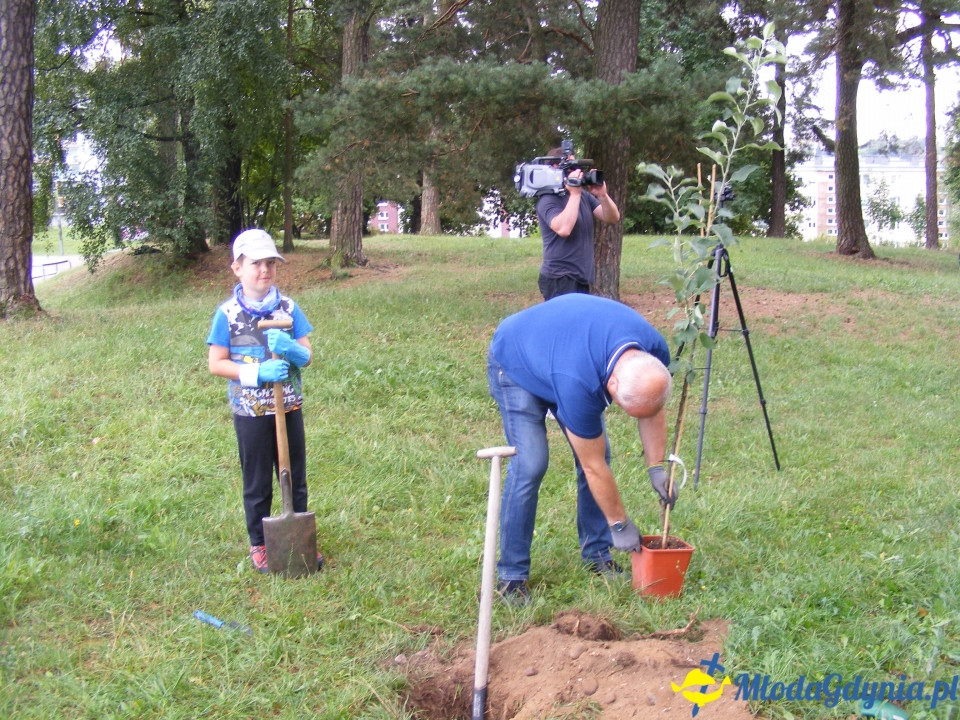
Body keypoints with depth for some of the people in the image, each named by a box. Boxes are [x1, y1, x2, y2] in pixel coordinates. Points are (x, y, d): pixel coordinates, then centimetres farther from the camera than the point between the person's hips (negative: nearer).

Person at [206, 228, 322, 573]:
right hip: (250, 412, -2)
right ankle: (259, 545, 25)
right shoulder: (228, 314, -8)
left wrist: (291, 348, -23)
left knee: (295, 477, 12)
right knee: (257, 483, 10)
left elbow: (307, 355, 1)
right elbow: (216, 363, -8)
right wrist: (257, 372, -21)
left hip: (289, 407, 3)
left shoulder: (288, 308, -1)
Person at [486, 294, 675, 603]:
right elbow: (593, 467, -29)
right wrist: (620, 524, -18)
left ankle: (597, 555, 12)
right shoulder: (579, 383, -43)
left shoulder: (654, 352, -26)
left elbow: (653, 411, -3)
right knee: (529, 464, -19)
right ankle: (511, 575, -8)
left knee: (599, 452, -3)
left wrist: (656, 468, -10)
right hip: (515, 365, -7)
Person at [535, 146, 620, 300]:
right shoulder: (548, 201, -11)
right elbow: (563, 229, -28)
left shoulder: (585, 196, 12)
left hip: (582, 278, 8)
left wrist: (602, 195, -12)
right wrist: (574, 194, -21)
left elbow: (613, 218, 7)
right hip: (560, 280, -8)